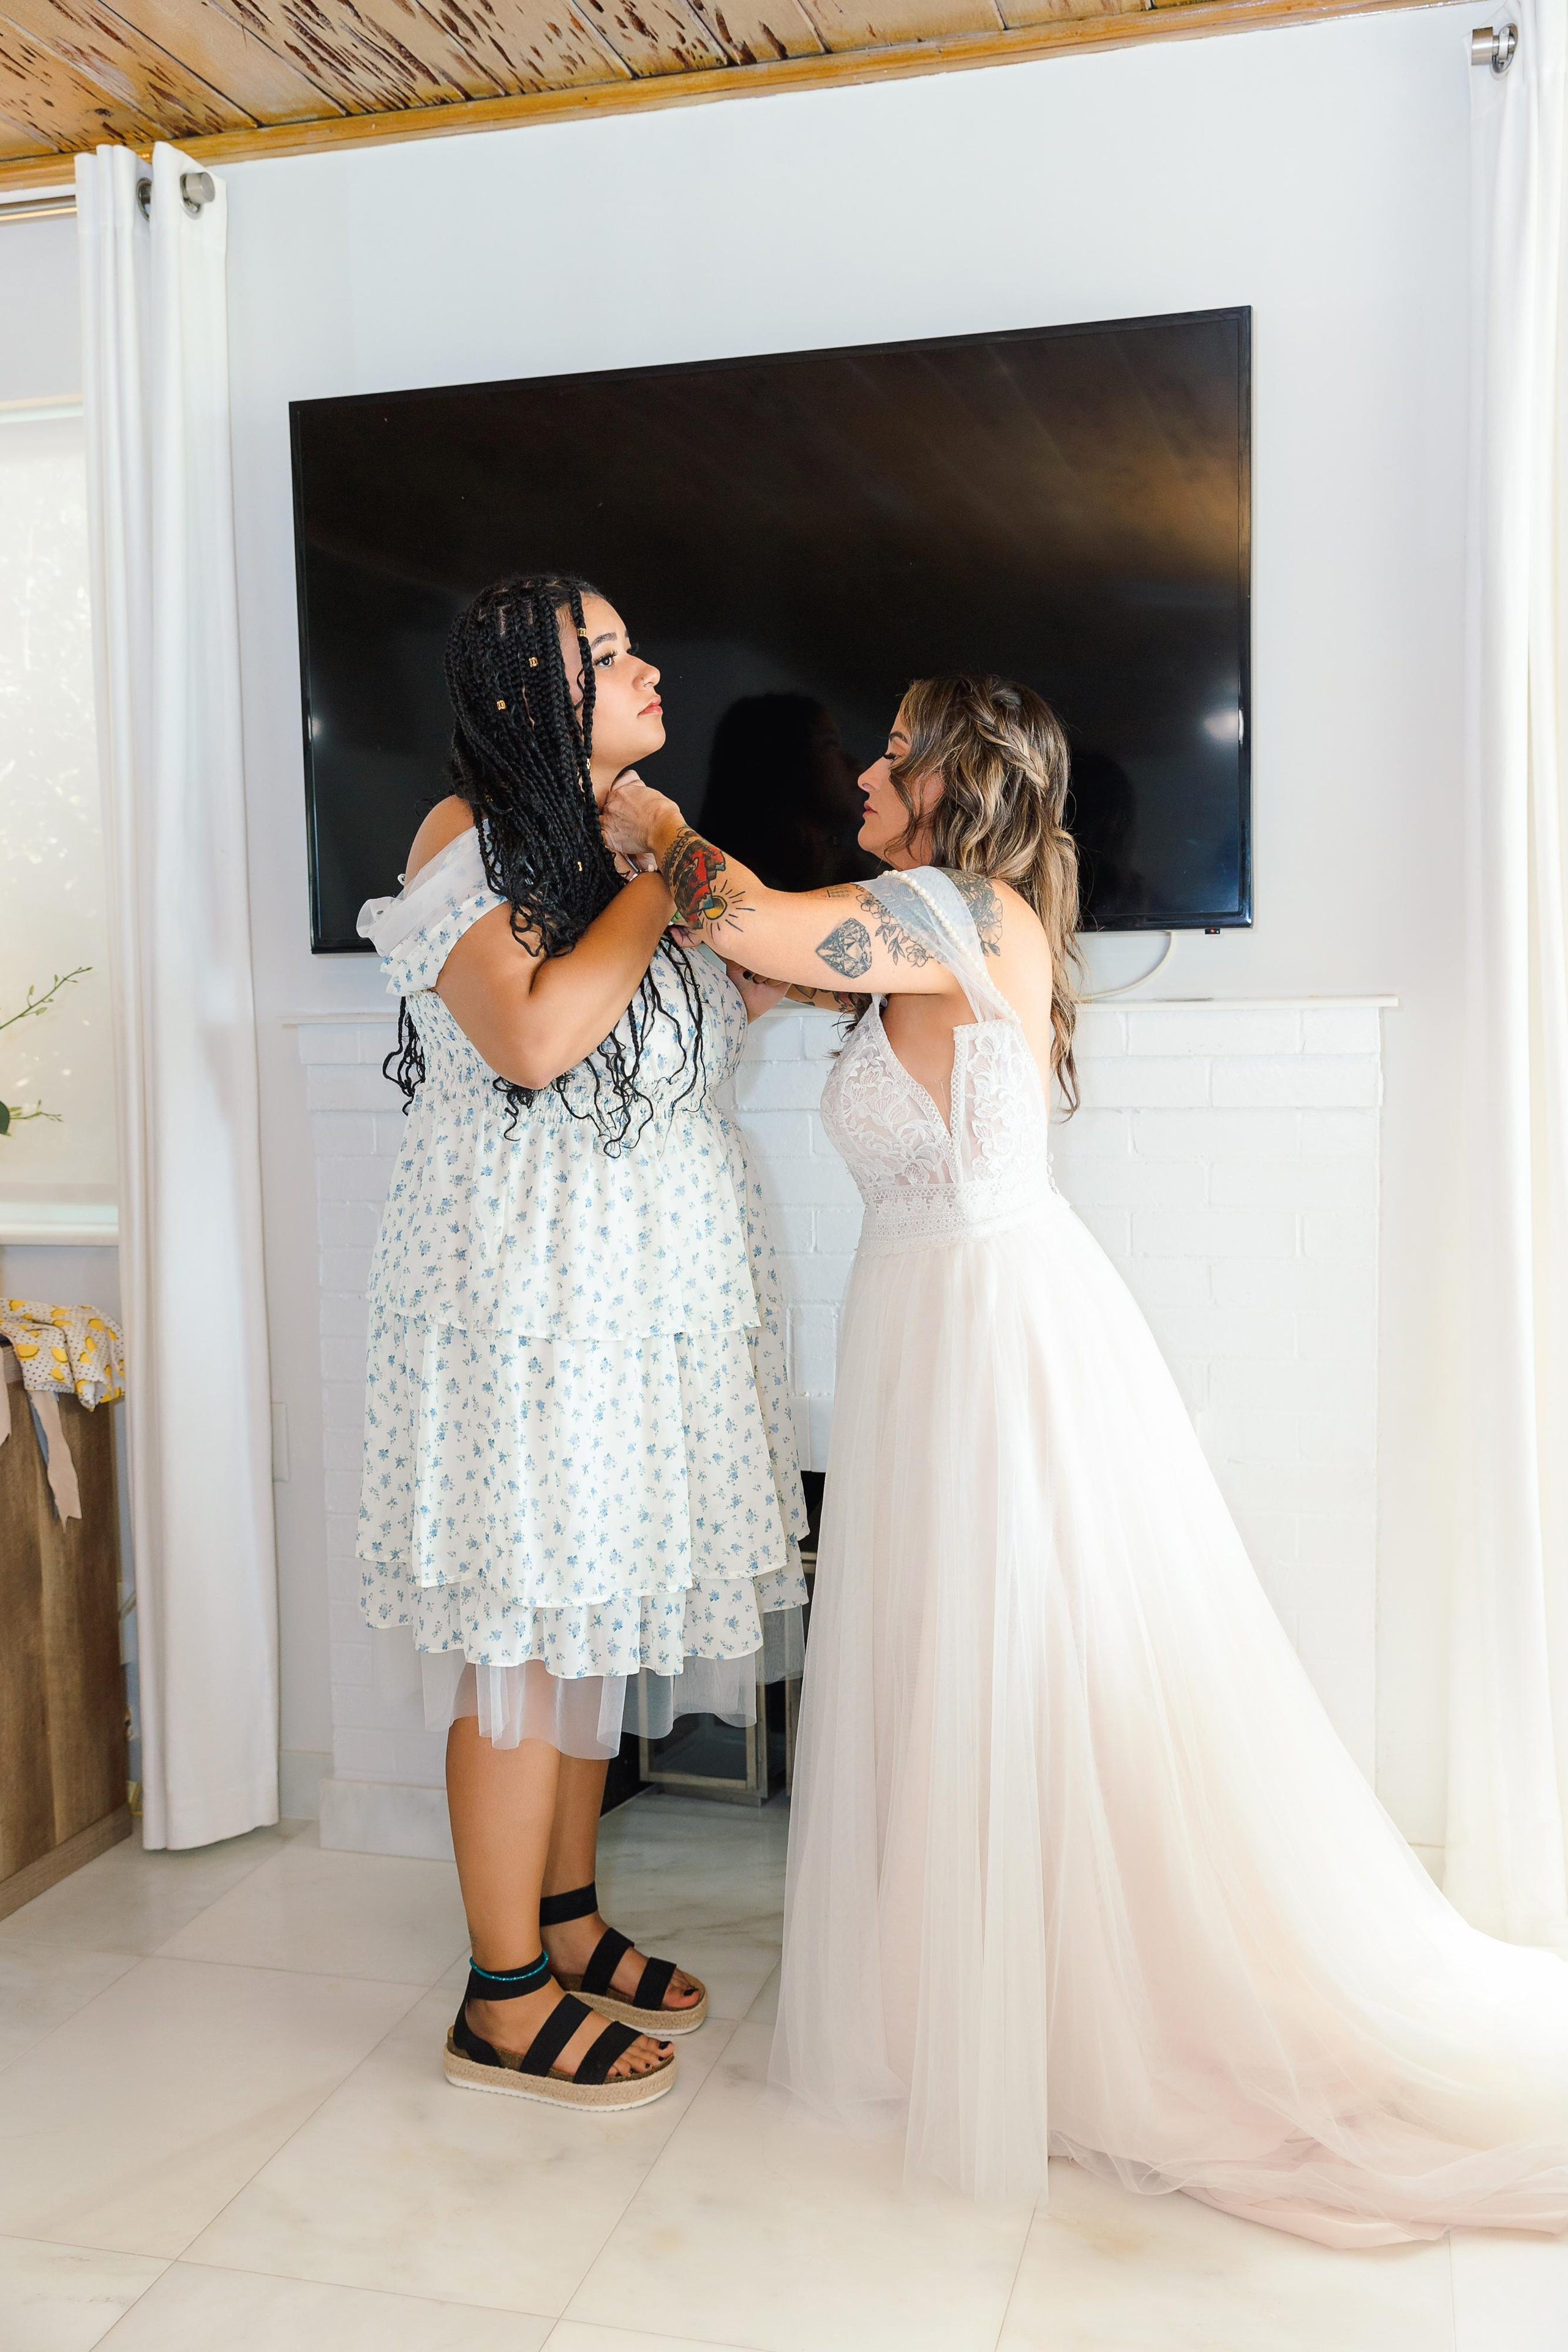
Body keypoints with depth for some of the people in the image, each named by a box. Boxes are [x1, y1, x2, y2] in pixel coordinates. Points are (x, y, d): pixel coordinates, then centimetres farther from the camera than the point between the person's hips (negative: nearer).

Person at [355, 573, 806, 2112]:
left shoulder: (627, 839, 14)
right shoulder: (468, 838, -10)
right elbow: (536, 1037, -25)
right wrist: (655, 886, -14)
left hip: (644, 1284, 8)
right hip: (527, 1282, -8)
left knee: (597, 1613, 15)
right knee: (530, 1631, -2)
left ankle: (564, 1921, 30)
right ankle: (504, 2000, 12)